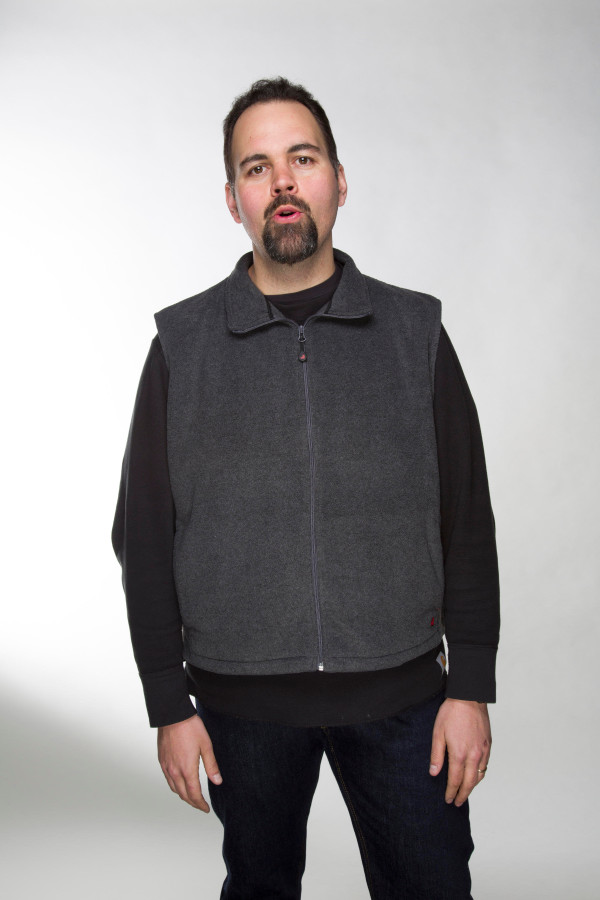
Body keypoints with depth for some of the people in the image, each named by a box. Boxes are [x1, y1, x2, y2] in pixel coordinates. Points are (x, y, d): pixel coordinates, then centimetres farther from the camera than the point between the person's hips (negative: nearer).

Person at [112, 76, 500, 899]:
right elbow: (144, 535, 0)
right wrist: (168, 704, -1)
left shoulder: (415, 332, 0)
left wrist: (473, 686, -2)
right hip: (242, 699, 0)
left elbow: (467, 520, 1)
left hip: (402, 694, 0)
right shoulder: (183, 344, -1)